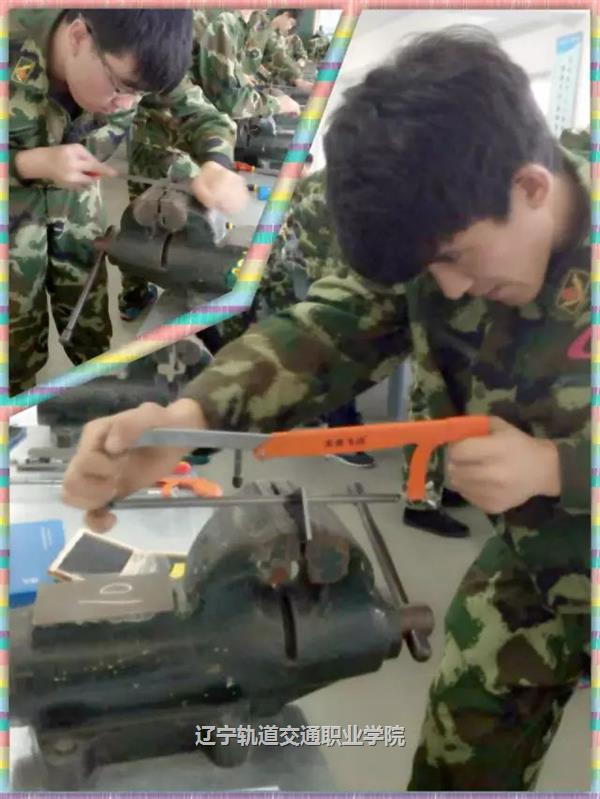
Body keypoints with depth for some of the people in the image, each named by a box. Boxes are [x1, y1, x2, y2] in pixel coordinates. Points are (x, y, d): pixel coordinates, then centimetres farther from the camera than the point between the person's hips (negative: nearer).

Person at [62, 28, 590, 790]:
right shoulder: (431, 233, -14)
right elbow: (329, 327, -26)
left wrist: (551, 466, -33)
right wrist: (184, 417, -42)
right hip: (531, 560, 3)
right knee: (456, 757, 17)